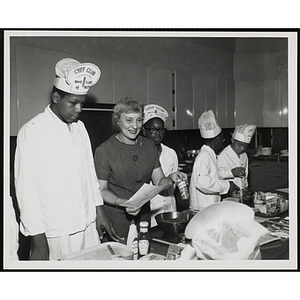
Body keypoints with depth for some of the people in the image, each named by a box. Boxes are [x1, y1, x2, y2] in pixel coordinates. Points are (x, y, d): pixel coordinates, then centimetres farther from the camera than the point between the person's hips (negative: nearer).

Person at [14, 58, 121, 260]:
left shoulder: (79, 127, 8)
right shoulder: (33, 131, -11)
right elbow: (26, 188, -13)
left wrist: (99, 210, 11)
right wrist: (38, 240, -13)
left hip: (89, 226, 6)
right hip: (55, 234, -5)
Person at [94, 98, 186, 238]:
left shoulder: (149, 145, 5)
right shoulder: (104, 150, -10)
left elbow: (159, 182, 5)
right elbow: (101, 190, -8)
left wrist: (171, 179, -16)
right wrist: (122, 203, -24)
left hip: (143, 216, 4)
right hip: (116, 220, -4)